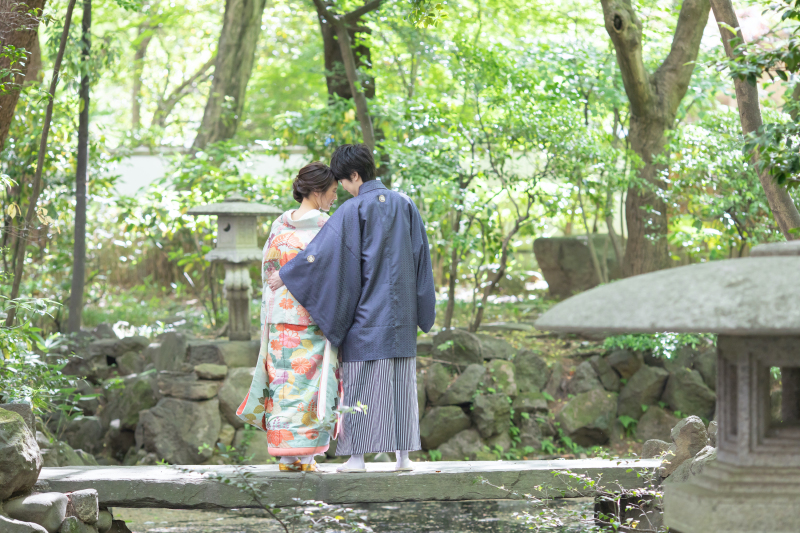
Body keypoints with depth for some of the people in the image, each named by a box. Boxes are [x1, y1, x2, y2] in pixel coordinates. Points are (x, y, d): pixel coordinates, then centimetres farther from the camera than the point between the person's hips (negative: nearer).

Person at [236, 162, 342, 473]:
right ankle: (304, 455, -2)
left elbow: (267, 272, 10)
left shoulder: (279, 226, 8)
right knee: (310, 383, 0)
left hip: (279, 317, 5)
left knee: (285, 382, 6)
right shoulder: (326, 226, -7)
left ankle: (285, 456, 6)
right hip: (314, 316, -5)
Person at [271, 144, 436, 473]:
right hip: (400, 312, 5)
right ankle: (403, 454, 6)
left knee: (362, 382, -1)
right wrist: (422, 308, 17)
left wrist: (285, 275, -5)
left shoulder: (354, 210, -10)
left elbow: (324, 251, -15)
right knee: (401, 381, 7)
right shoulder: (404, 205, 7)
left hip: (366, 307, -5)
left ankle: (357, 455, -3)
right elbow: (421, 256, 10)